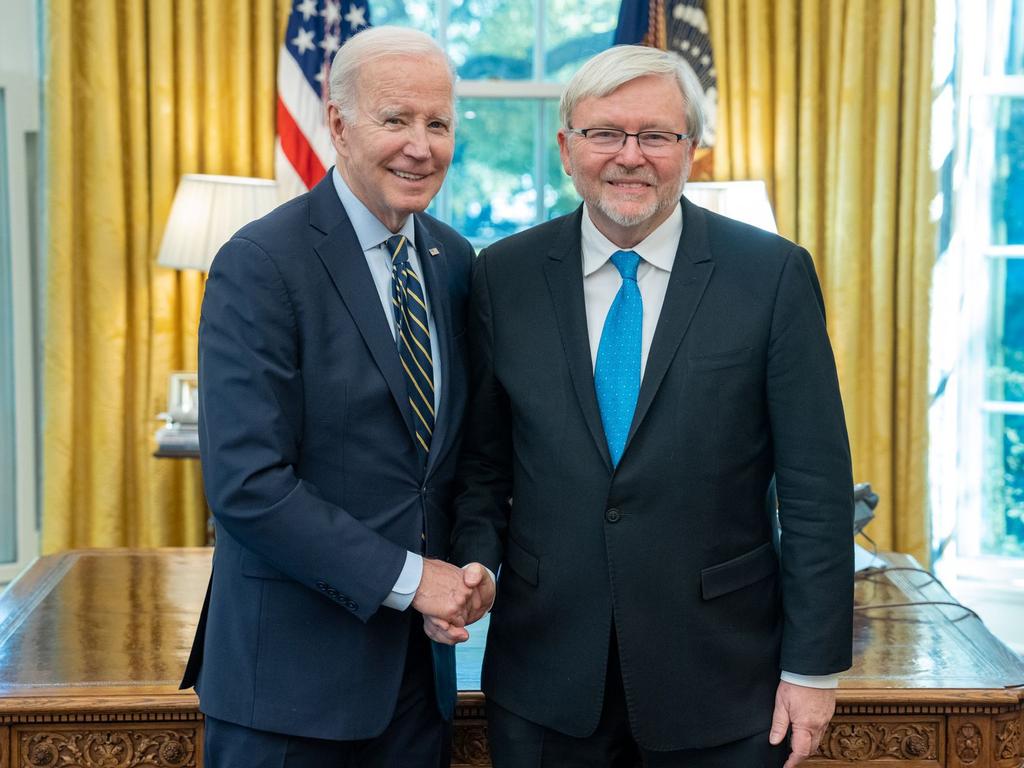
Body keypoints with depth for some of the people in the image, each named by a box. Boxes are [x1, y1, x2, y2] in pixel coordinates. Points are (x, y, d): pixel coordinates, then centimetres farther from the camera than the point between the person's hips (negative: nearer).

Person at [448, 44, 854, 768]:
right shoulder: (505, 275, 1)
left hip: (718, 679, -1)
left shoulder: (775, 274, -6)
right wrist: (473, 562, -10)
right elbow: (483, 461, 8)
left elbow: (816, 486, -5)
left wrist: (813, 666, -6)